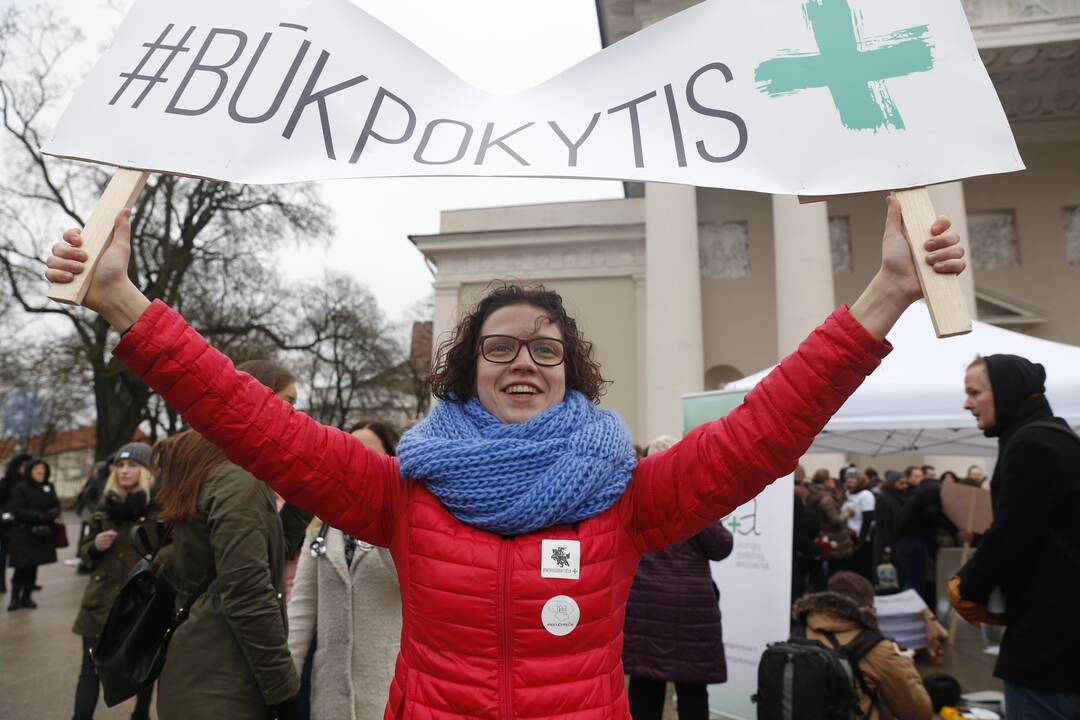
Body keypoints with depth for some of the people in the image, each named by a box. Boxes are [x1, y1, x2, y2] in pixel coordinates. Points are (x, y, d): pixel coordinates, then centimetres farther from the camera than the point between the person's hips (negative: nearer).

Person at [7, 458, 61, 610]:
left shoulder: (49, 487, 10)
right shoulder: (20, 488, -5)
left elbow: (56, 507, 7)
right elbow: (17, 511, -12)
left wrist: (48, 515, -14)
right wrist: (39, 516, -18)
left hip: (43, 534, 4)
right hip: (23, 534, -4)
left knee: (33, 567, 7)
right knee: (22, 567, -3)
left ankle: (27, 597, 18)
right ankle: (15, 598, 12)